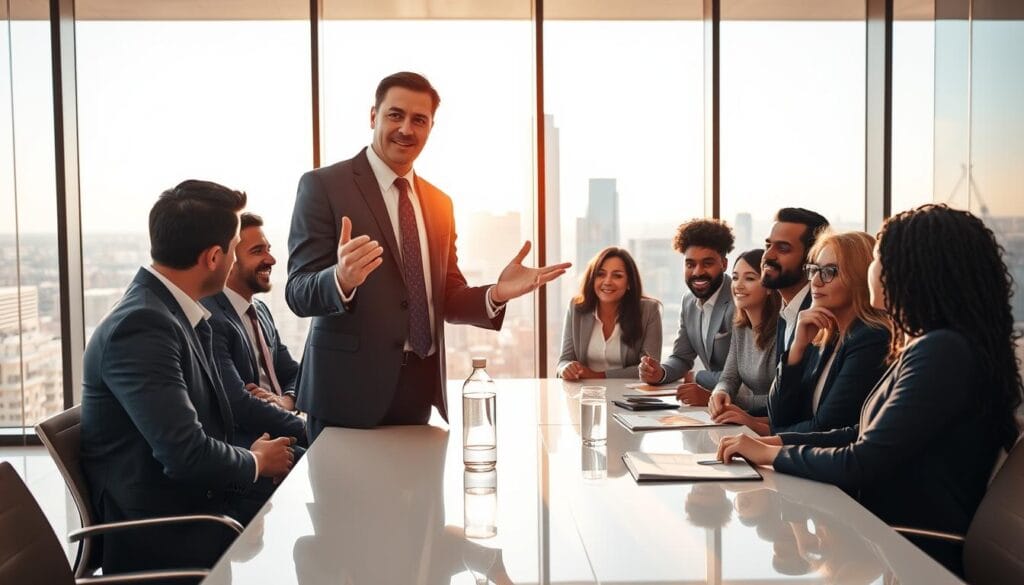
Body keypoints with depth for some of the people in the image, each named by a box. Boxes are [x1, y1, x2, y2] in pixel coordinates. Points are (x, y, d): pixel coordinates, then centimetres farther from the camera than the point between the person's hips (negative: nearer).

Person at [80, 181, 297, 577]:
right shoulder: (142, 326, -21)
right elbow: (186, 454, -26)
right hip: (160, 540, -8)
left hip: (196, 505, 8)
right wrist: (257, 462, -8)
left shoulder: (176, 314, 7)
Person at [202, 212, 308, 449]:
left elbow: (294, 374, 15)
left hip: (281, 437, 8)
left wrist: (286, 400, -8)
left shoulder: (261, 310, 14)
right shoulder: (210, 320, -15)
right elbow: (238, 404, -21)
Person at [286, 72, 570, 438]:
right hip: (350, 388, -5)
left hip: (419, 388, 5)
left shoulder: (440, 203, 12)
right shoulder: (323, 186, -5)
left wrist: (495, 294, -8)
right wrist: (341, 279, -33)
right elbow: (298, 293, -11)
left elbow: (447, 300, 13)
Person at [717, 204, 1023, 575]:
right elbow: (867, 435, 16)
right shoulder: (935, 345, 12)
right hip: (890, 534, 9)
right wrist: (779, 441, 5)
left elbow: (860, 465, -22)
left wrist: (771, 454, -8)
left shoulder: (942, 353, -22)